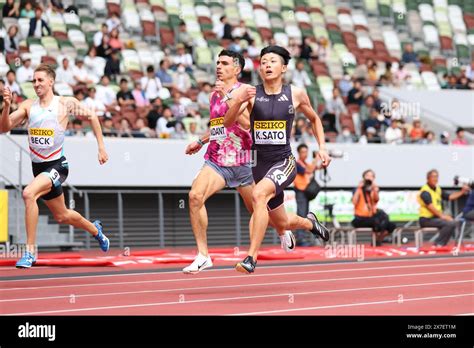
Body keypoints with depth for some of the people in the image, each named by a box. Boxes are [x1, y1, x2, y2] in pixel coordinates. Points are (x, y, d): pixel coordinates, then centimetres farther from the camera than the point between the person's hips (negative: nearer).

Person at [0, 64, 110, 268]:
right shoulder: (28, 106, 2)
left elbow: (92, 117, 7)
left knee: (29, 194, -31)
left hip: (57, 165, -6)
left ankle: (30, 251, -26)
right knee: (61, 216, 20)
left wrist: (101, 147, 4)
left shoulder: (66, 104, -6)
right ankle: (95, 230, 51)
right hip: (38, 166, 6)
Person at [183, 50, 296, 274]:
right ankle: (203, 256, -19)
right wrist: (201, 141, 31)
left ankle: (283, 232, 49)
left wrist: (228, 97, -27)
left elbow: (247, 124, -25)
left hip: (240, 162, -5)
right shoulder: (215, 95, 12)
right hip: (215, 161, 5)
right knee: (195, 195, -23)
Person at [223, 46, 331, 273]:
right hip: (260, 163, 3)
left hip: (284, 161, -3)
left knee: (259, 194, -34)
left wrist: (322, 147, 7)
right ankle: (309, 223, 54)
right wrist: (237, 102, -33)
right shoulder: (250, 93, -3)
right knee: (281, 224, 18)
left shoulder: (296, 94, -1)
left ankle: (251, 258, -32)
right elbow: (228, 122, -14)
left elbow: (314, 119, 18)